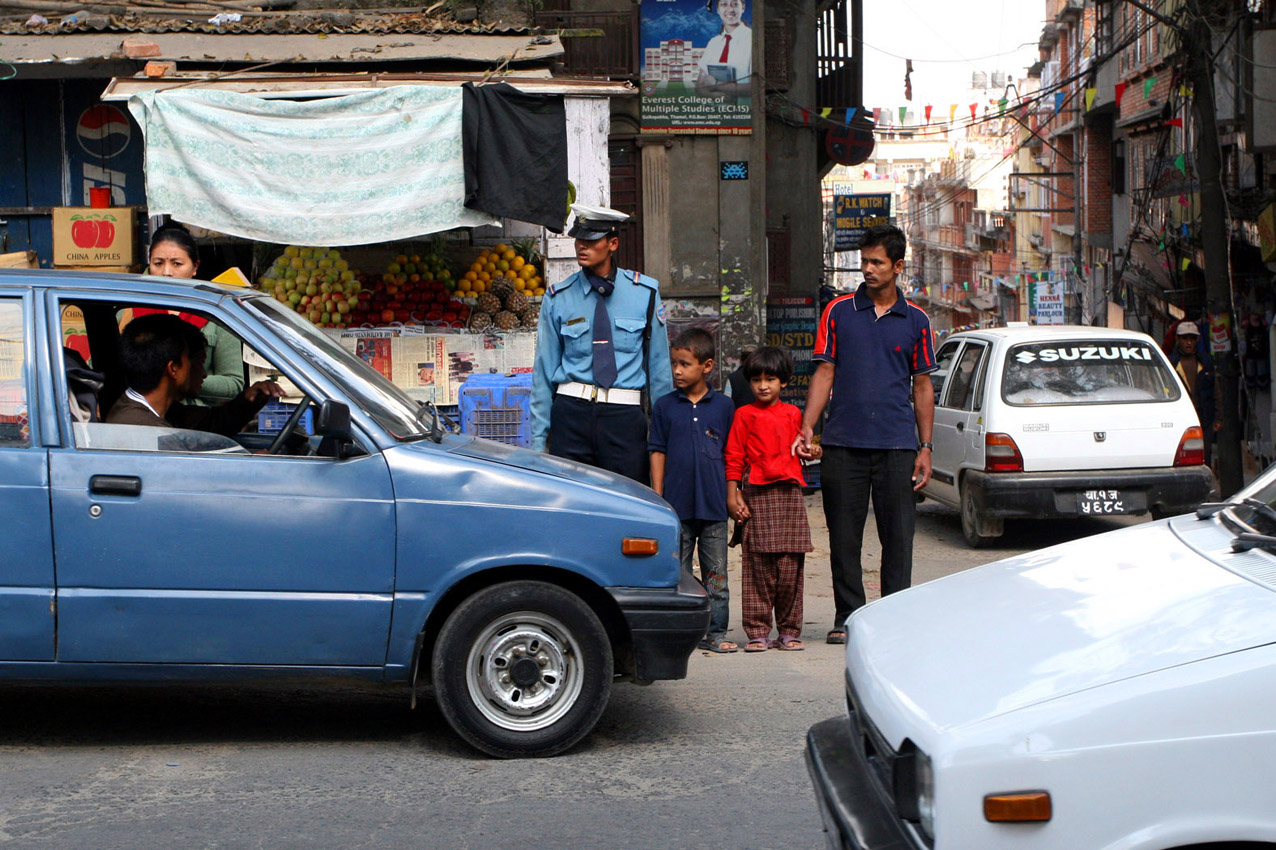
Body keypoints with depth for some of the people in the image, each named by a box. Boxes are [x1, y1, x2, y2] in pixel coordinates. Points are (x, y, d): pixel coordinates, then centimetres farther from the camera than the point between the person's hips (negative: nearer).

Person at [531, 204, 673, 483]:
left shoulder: (645, 292, 5)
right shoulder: (558, 298, 6)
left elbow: (659, 364, 8)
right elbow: (544, 369, 8)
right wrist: (538, 439, 5)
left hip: (625, 416, 0)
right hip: (572, 411, 1)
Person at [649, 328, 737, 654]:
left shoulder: (724, 406, 4)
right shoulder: (665, 406, 3)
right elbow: (658, 452, 4)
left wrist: (733, 497, 6)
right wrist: (657, 499, -1)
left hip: (713, 505, 0)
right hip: (676, 505, 0)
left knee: (716, 574, 6)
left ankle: (715, 632, 14)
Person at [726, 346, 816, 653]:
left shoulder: (793, 413, 16)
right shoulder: (744, 415, 6)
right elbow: (734, 457, 4)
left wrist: (810, 452, 7)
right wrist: (733, 494, -3)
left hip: (789, 492, 3)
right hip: (756, 495, -3)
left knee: (790, 568, 1)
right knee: (758, 568, -3)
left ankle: (789, 631, 9)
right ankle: (757, 632, 2)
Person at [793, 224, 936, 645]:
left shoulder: (915, 320, 8)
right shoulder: (838, 312, 6)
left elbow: (922, 385, 11)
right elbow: (824, 373, 6)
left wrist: (925, 448, 5)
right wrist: (807, 428, -7)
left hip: (897, 445, 0)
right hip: (843, 444, 0)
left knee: (898, 537, 1)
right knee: (844, 538, 4)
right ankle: (847, 618, 15)